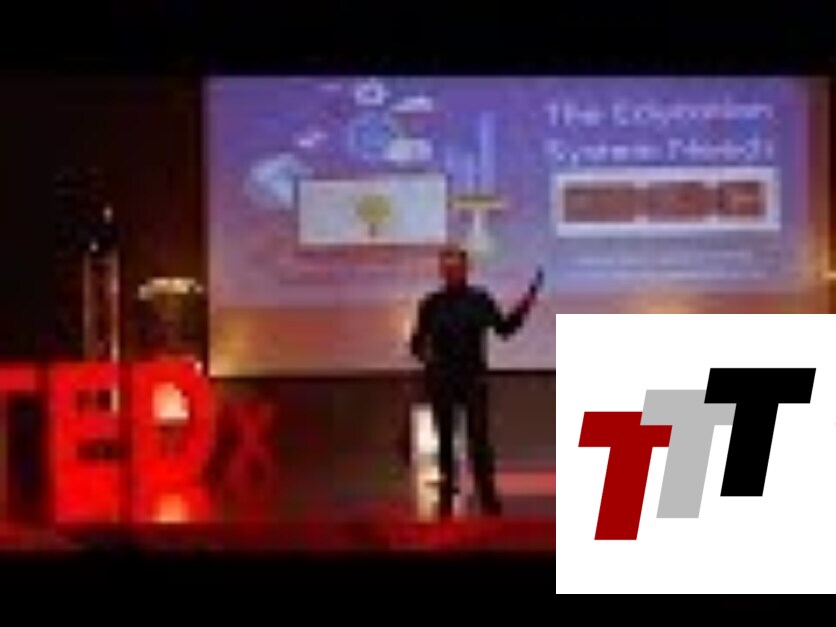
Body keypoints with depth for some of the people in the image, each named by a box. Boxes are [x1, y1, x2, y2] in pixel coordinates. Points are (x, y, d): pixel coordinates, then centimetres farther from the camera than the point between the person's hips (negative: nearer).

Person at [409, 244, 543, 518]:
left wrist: (525, 304, -4)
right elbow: (417, 342, 5)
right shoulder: (431, 304, 1)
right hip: (441, 380, 1)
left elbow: (503, 328, 5)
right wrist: (425, 355, -15)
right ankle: (445, 502, 11)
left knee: (479, 439, -4)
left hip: (474, 378, 0)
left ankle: (488, 499, 0)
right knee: (445, 439, 5)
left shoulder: (480, 299, 2)